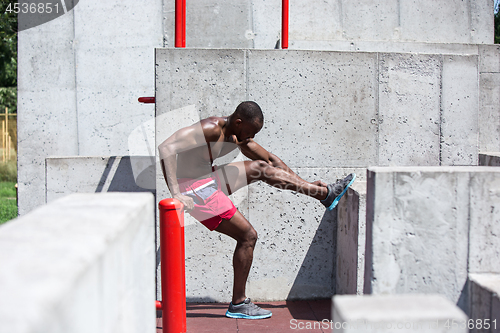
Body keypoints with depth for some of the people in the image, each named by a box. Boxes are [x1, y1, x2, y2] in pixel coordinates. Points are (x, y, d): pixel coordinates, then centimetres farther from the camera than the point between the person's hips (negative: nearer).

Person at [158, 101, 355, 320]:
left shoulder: (239, 135, 6)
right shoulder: (212, 128, -24)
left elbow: (270, 159, 18)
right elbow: (166, 147, -35)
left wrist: (305, 184, 18)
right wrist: (176, 193, -39)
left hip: (208, 181, 9)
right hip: (195, 190, -9)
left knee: (262, 168, 12)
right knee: (247, 236, -5)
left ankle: (325, 194, 20)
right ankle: (238, 305, 6)